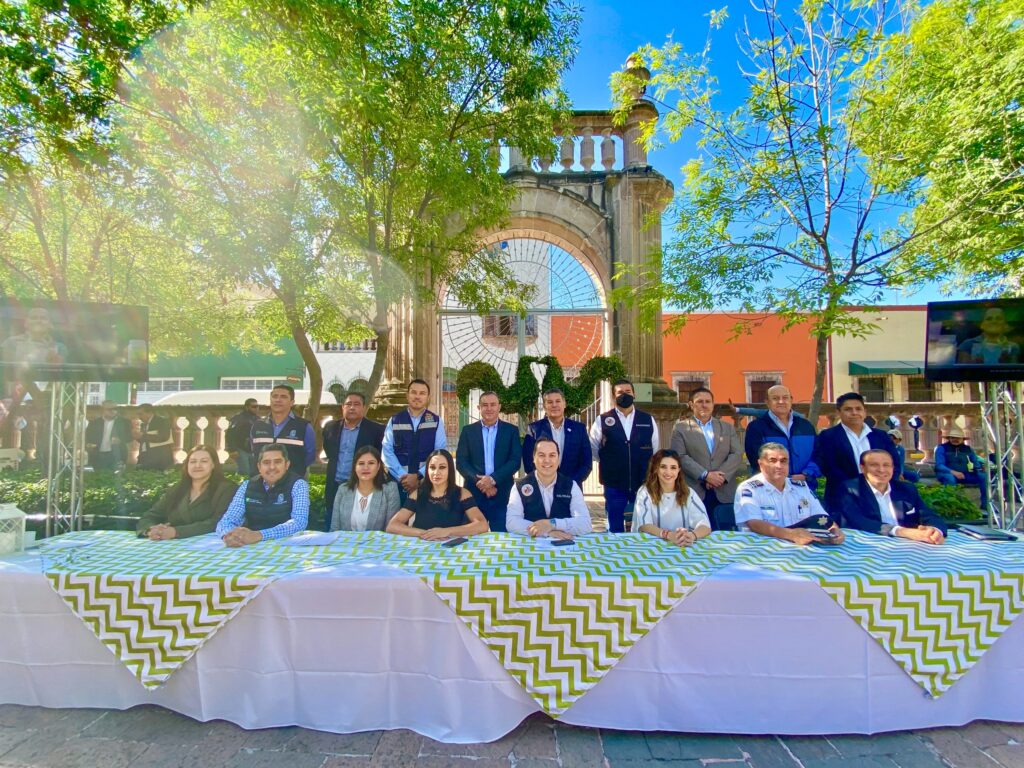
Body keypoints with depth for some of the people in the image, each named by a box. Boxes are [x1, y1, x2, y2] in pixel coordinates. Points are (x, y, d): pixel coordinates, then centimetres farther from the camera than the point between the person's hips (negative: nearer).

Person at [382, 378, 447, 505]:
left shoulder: (436, 421, 4)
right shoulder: (394, 420, 6)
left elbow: (441, 452, -4)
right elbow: (387, 451, -1)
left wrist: (419, 476, -13)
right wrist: (402, 476, -12)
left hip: (427, 482, -1)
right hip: (398, 481, 1)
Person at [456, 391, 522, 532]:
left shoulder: (511, 430, 5)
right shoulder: (468, 430, 7)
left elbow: (515, 461, -3)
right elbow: (461, 461, 1)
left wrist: (493, 479, -15)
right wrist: (479, 481, -13)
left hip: (502, 494, -1)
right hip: (474, 493, 1)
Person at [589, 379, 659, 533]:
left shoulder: (648, 420, 3)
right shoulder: (603, 420, -3)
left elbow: (656, 450, 13)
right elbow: (593, 449, 7)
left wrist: (651, 472, 12)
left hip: (643, 483, 2)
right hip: (614, 483, -1)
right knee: (615, 528, 9)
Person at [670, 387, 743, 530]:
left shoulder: (728, 427, 17)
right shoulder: (680, 428, 6)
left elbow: (737, 454, 5)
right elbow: (681, 457, -5)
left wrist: (721, 476, -11)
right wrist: (705, 475, -15)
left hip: (724, 492, 3)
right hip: (694, 492, -3)